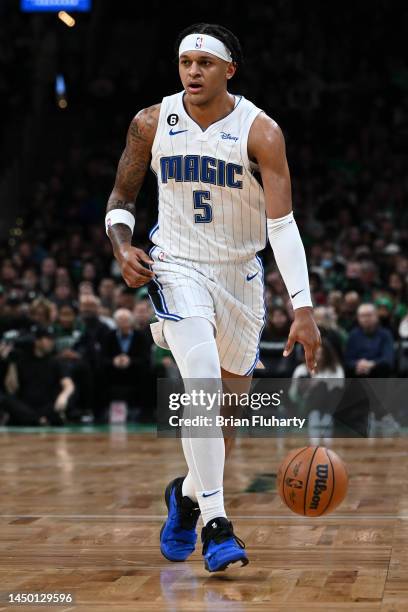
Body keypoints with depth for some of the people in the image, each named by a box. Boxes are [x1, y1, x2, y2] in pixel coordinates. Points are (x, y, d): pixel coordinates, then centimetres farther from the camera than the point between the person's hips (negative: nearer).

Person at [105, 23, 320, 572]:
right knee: (202, 382, -23)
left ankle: (189, 493, 39)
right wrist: (122, 247, -14)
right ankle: (215, 524, -18)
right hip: (176, 267, -1)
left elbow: (283, 225, -20)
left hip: (240, 274, 1)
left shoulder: (260, 132, -14)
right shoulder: (151, 124, -6)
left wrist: (303, 307, -28)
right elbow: (121, 199, 7)